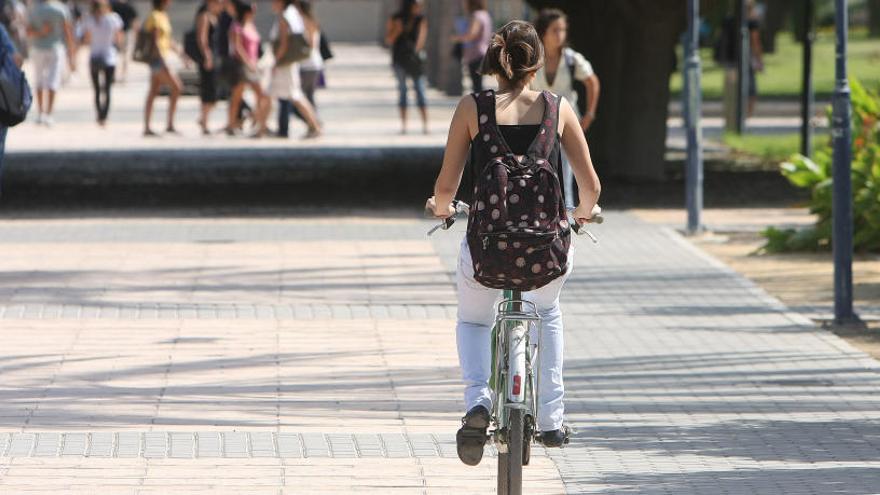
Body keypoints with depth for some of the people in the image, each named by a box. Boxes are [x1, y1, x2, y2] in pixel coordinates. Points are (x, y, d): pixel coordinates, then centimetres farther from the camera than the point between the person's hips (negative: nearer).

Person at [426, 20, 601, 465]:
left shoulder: (472, 108, -1)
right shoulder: (558, 109, 2)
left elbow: (446, 185, -2)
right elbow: (590, 185, 5)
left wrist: (440, 208, 22)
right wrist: (584, 213, 28)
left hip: (487, 245, -1)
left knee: (472, 321, 30)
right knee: (547, 311, 36)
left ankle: (477, 399, 1)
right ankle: (551, 419, 32)